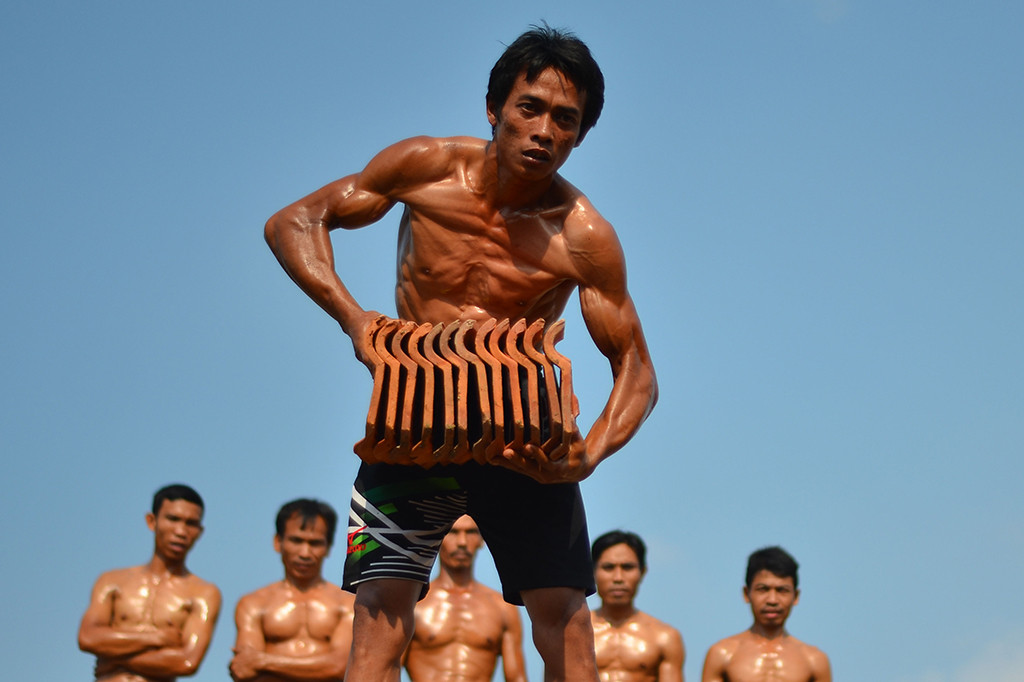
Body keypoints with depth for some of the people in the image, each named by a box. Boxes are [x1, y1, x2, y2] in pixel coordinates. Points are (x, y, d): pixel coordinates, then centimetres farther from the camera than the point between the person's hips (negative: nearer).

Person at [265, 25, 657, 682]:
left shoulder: (584, 237, -12)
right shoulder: (426, 169, -8)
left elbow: (636, 369, -8)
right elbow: (293, 223, 1)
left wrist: (588, 457, -28)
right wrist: (353, 317, -16)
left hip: (525, 439, 0)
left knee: (565, 622, -5)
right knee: (382, 611, -13)